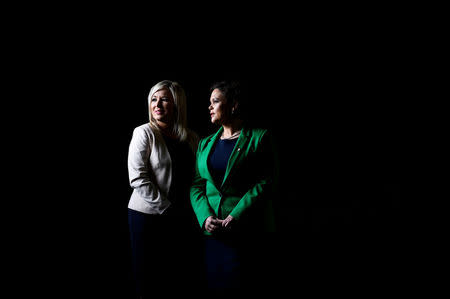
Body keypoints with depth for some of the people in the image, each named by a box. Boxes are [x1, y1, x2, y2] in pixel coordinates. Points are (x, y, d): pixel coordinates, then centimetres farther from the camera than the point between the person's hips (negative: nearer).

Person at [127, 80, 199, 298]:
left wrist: (192, 213, -2)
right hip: (148, 215, -4)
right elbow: (138, 178, -12)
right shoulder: (144, 133, -4)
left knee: (179, 277, 8)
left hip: (181, 218, 4)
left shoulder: (192, 139, 8)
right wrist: (166, 207, -14)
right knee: (148, 280, 3)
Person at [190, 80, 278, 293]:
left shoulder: (259, 138, 0)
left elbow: (264, 184, -7)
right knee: (215, 287, 7)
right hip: (212, 230, 4)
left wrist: (234, 218, -15)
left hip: (247, 230, -4)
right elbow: (196, 185, 10)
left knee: (244, 288, -1)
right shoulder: (205, 144, 16)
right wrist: (205, 217, -8)